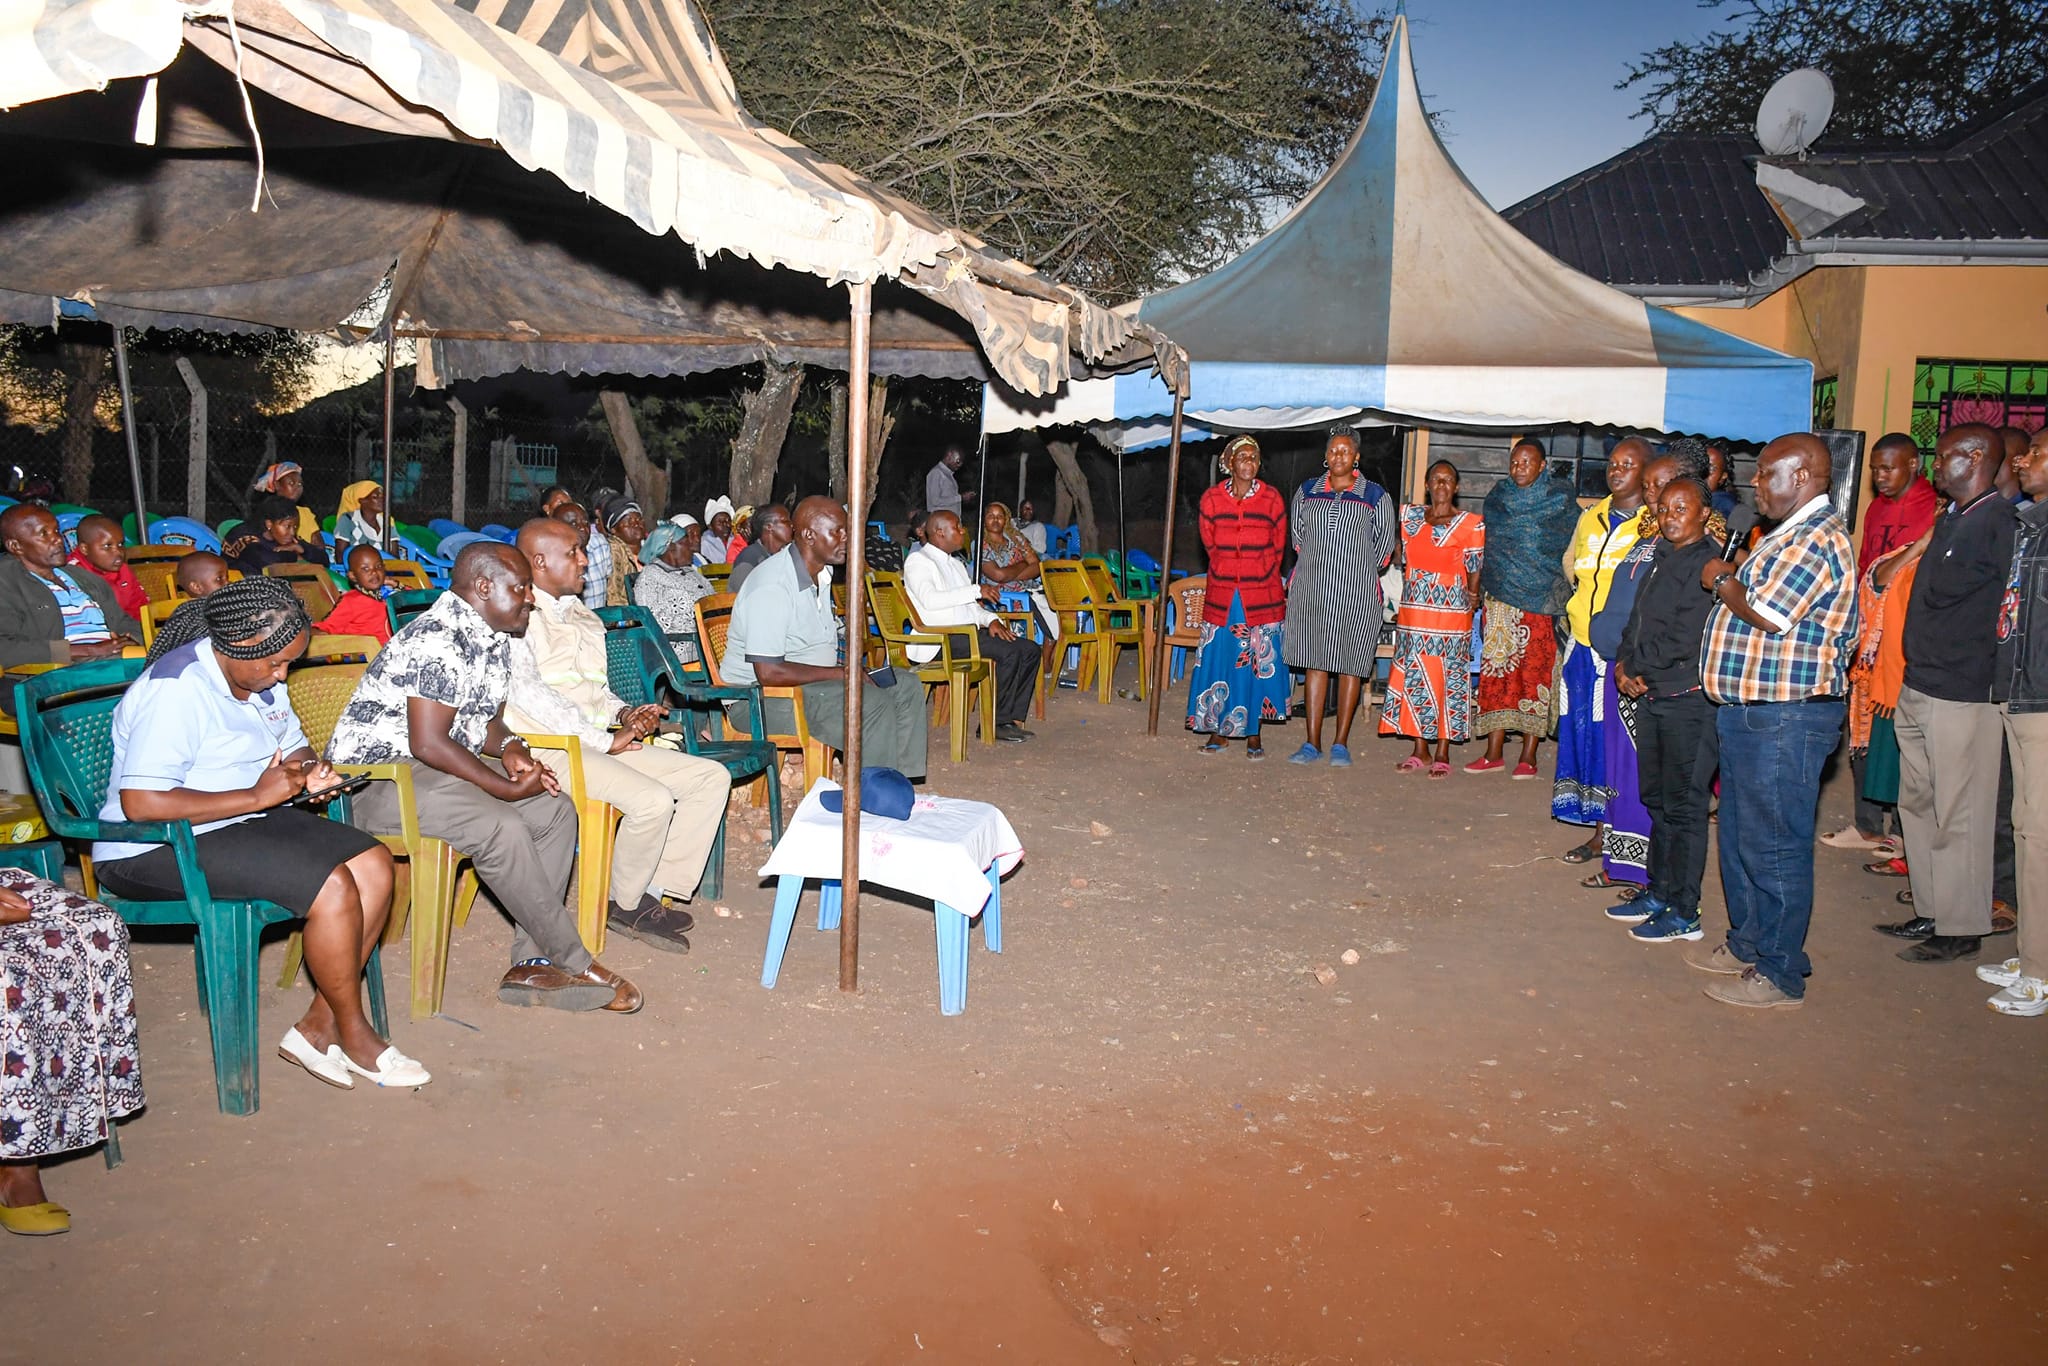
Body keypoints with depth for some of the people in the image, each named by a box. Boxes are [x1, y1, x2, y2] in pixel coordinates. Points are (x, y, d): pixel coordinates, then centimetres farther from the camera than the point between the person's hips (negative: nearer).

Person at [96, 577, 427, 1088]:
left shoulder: (261, 677, 9)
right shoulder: (177, 689, -21)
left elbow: (294, 747, 23)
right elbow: (140, 802, -29)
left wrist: (308, 769, -3)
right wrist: (256, 796, -24)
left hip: (248, 818, 10)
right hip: (157, 850, -9)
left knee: (374, 864, -9)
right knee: (331, 887, -25)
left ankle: (318, 1027, -4)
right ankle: (354, 1035, -5)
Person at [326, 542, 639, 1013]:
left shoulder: (494, 640, 10)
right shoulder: (437, 641, -21)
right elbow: (428, 744, -26)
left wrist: (510, 749, -5)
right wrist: (508, 788, -21)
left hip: (436, 767, 10)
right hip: (372, 776, -10)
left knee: (556, 809, -5)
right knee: (500, 827, -31)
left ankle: (531, 963, -9)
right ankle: (574, 965, -17)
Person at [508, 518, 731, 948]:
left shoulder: (583, 617, 23)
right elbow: (526, 691, -18)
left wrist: (625, 714, 4)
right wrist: (605, 739, -18)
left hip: (600, 741, 9)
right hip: (549, 745, -9)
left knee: (712, 777, -1)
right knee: (653, 800, -29)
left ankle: (656, 891, -4)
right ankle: (626, 905, -4)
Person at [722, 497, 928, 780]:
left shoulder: (822, 574, 9)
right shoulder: (772, 586, -22)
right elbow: (769, 672, -27)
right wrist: (841, 674, -21)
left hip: (813, 681, 10)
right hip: (759, 697, -10)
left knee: (906, 685, 1)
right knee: (871, 702, -28)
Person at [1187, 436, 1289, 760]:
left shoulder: (1271, 498, -1)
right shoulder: (1212, 498, 1)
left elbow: (1277, 548, 7)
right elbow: (1210, 545, 9)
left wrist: (1257, 577, 8)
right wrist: (1229, 575, 9)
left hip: (1261, 595, -1)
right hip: (1221, 595, 1)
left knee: (1259, 662, 2)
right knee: (1218, 660, 3)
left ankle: (1253, 733, 11)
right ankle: (1219, 731, 13)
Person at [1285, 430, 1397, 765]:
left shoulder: (1375, 496, 2)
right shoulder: (1306, 492, 10)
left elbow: (1384, 544, 9)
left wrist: (1362, 574, 12)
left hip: (1357, 593, -2)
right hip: (1310, 589, 2)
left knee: (1350, 665, 0)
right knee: (1315, 663, 3)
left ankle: (1341, 743, 7)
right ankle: (1312, 743, 6)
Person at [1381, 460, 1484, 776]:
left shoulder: (1471, 525, -1)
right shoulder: (1410, 516, 9)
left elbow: (1474, 572, 0)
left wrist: (1472, 597, -15)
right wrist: (1403, 604, 7)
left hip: (1451, 615, -3)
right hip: (1413, 614, 4)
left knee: (1448, 680, -1)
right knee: (1413, 679, 5)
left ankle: (1442, 754, 7)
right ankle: (1420, 751, 15)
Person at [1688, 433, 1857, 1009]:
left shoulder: (1817, 540, -17)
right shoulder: (1790, 534, 18)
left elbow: (1767, 614, -24)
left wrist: (1722, 581, -9)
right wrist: (1730, 579, 5)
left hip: (1785, 718, -11)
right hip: (1750, 710, 11)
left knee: (1774, 845, -3)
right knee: (1740, 837, 19)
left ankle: (1779, 974, 7)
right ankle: (1747, 944, 33)